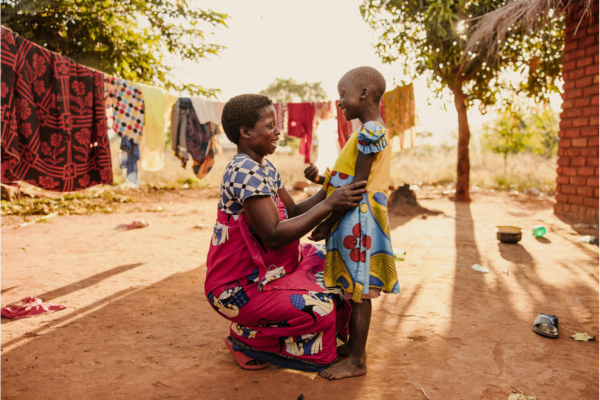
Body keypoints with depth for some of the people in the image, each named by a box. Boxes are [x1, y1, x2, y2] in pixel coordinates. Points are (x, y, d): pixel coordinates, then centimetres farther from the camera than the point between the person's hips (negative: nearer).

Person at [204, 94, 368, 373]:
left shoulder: (264, 169, 9)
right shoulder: (245, 172, -23)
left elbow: (294, 212, 8)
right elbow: (274, 236, -29)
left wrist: (329, 193, -7)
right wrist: (329, 205, -28)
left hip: (262, 268, 10)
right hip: (236, 287, -10)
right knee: (320, 309, -23)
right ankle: (246, 338, 1)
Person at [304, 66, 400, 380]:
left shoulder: (370, 131, -15)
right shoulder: (371, 131, 17)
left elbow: (358, 186, -20)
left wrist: (328, 222, -17)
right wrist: (322, 179, 6)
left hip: (358, 222, -10)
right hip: (351, 222, 10)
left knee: (358, 289, -2)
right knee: (353, 289, 17)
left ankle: (357, 361, 9)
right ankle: (353, 346, 30)